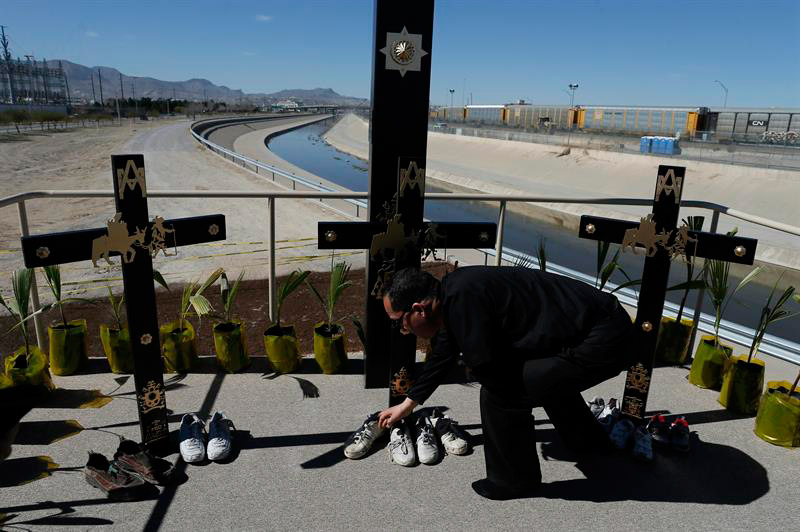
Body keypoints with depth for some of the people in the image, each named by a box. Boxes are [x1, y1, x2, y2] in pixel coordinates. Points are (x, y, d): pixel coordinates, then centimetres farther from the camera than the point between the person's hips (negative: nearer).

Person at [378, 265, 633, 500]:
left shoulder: (461, 298, -24)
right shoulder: (451, 294, 7)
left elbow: (489, 372, -23)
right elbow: (441, 357, 21)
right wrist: (407, 405, 33)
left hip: (602, 341, -10)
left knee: (499, 393, -9)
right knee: (546, 376, 34)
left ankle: (515, 481, 14)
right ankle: (589, 440, 56)